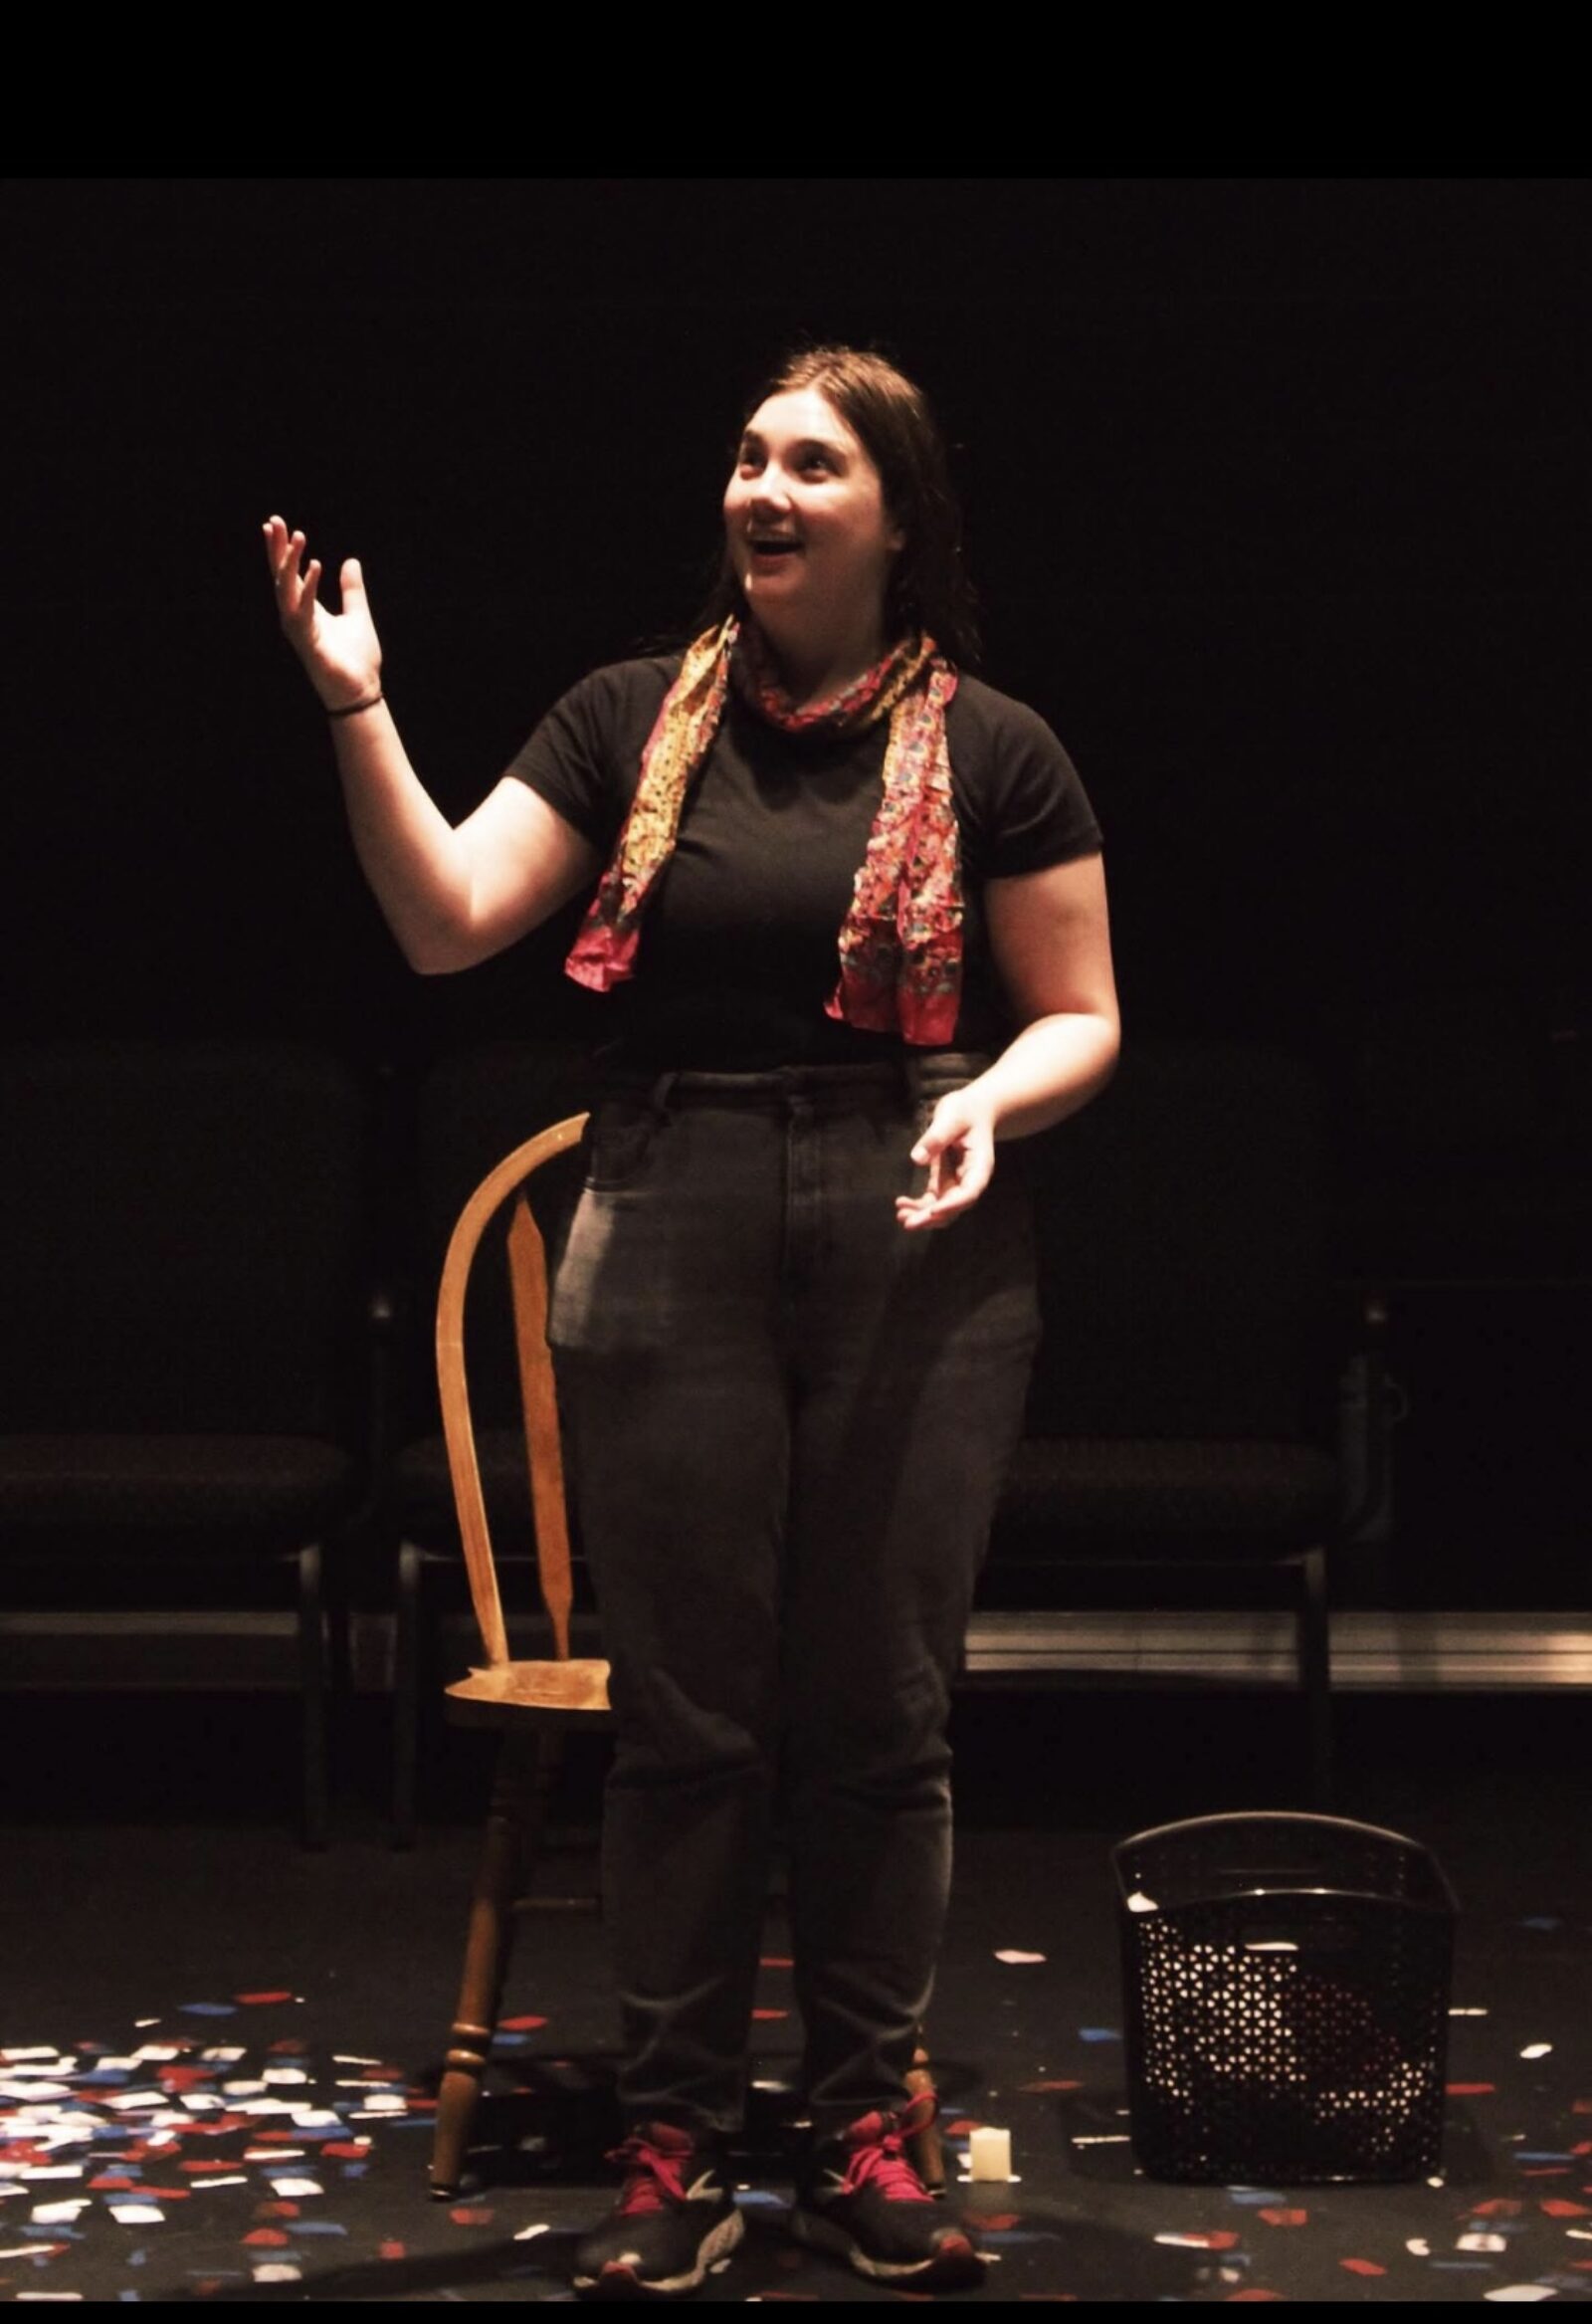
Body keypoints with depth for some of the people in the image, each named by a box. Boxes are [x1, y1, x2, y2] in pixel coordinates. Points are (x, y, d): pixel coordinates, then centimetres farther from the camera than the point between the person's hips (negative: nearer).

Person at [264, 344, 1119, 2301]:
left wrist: (993, 1098, -14)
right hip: (673, 1254, 1)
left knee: (881, 1714, 5)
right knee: (683, 1715, 2)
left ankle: (864, 2137, 16)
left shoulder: (989, 751, 3)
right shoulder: (634, 722, 6)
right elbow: (445, 922, -2)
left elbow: (1081, 1018, 6)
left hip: (916, 1259, -1)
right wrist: (357, 714, -13)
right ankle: (673, 2153, 11)